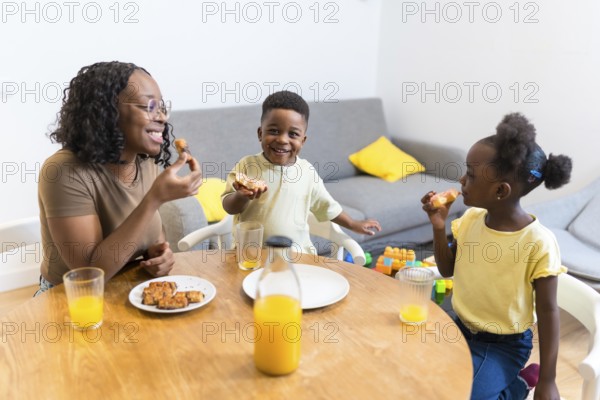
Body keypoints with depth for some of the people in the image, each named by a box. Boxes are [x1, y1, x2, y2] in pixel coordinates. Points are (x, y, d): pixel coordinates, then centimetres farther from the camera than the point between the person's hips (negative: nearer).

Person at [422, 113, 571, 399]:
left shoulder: (538, 242, -23)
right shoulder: (470, 219, -7)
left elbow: (547, 311, -15)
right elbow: (447, 270, 6)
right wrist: (438, 226, -12)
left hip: (504, 344, -5)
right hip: (461, 328, 6)